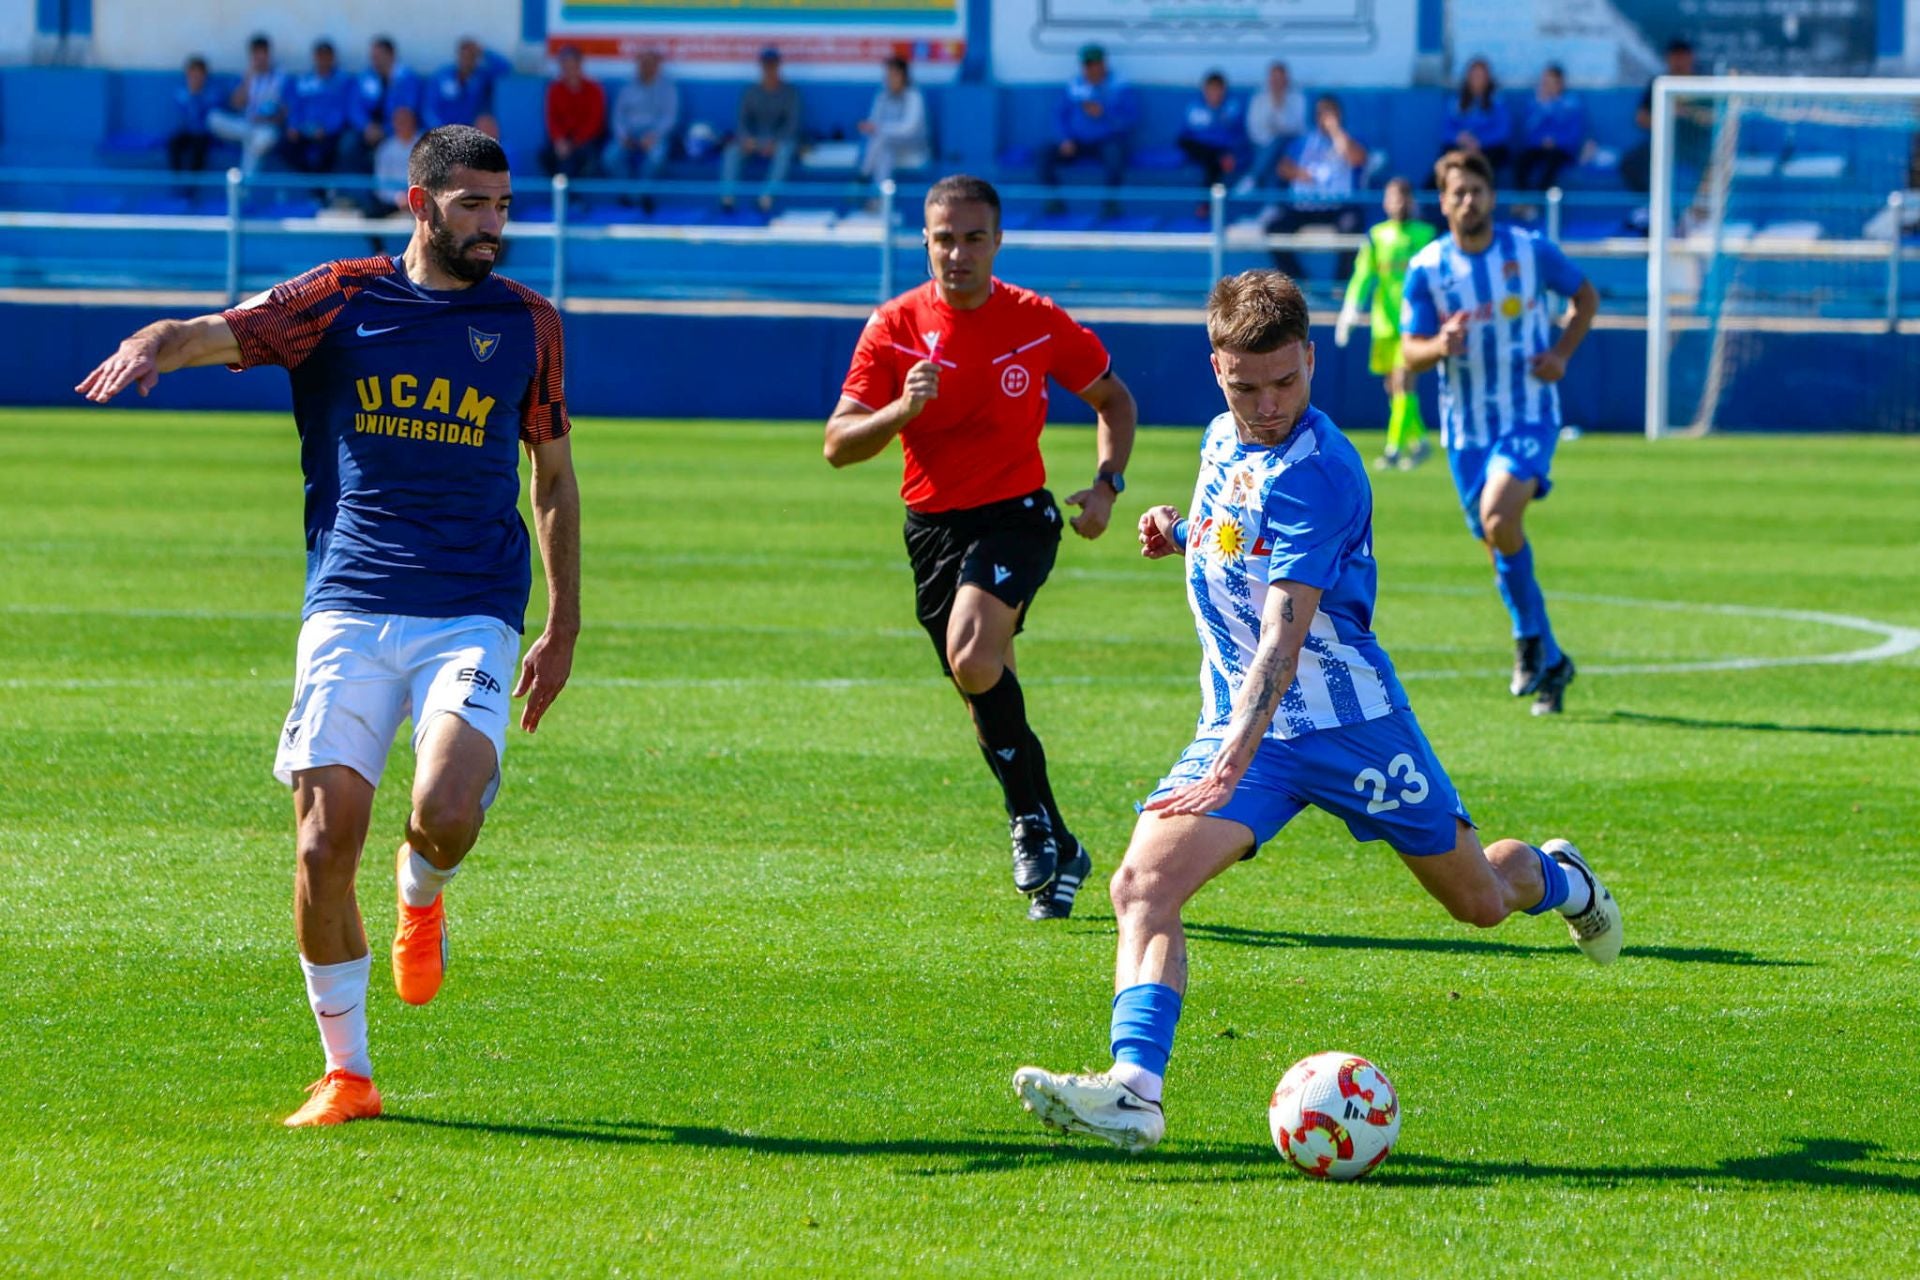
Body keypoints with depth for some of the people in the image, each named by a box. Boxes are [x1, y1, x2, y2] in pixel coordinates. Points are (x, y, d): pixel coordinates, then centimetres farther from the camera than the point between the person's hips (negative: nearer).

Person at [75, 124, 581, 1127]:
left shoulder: (526, 324, 9)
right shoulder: (342, 300, 4)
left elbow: (554, 478, 19)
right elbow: (211, 333, -7)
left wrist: (563, 629, 16)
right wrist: (151, 347, -31)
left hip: (472, 616, 0)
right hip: (348, 609, 0)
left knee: (447, 811, -23)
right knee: (325, 838, -8)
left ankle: (420, 894, 15)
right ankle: (345, 1073, 7)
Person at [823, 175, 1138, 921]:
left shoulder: (1038, 323, -4)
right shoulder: (894, 327, -3)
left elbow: (1113, 399, 12)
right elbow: (838, 445, -7)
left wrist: (1108, 483, -4)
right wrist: (901, 409, -26)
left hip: (1016, 516, -4)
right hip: (932, 525, 4)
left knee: (972, 657, -28)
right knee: (985, 687, 8)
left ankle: (1032, 822, -12)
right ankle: (1057, 854, 23)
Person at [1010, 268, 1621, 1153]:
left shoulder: (1317, 473, -22)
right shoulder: (1222, 441, 4)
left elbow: (1283, 635, -31)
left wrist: (1231, 766, -41)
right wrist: (1182, 531, 4)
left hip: (1347, 719, -5)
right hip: (1239, 724, 6)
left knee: (1480, 900, 13)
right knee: (1142, 884, -20)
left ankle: (1557, 878, 49)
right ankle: (1134, 1088, -30)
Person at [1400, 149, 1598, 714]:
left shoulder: (1531, 250, -4)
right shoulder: (1426, 268, -3)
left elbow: (1585, 296, 12)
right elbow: (1410, 351, -2)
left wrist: (1562, 354, -4)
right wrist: (1440, 346, -26)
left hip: (1529, 417, -3)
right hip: (1466, 426, 3)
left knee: (1499, 517, -26)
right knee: (1498, 542, 7)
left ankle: (1530, 639, -7)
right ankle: (1549, 663, 23)